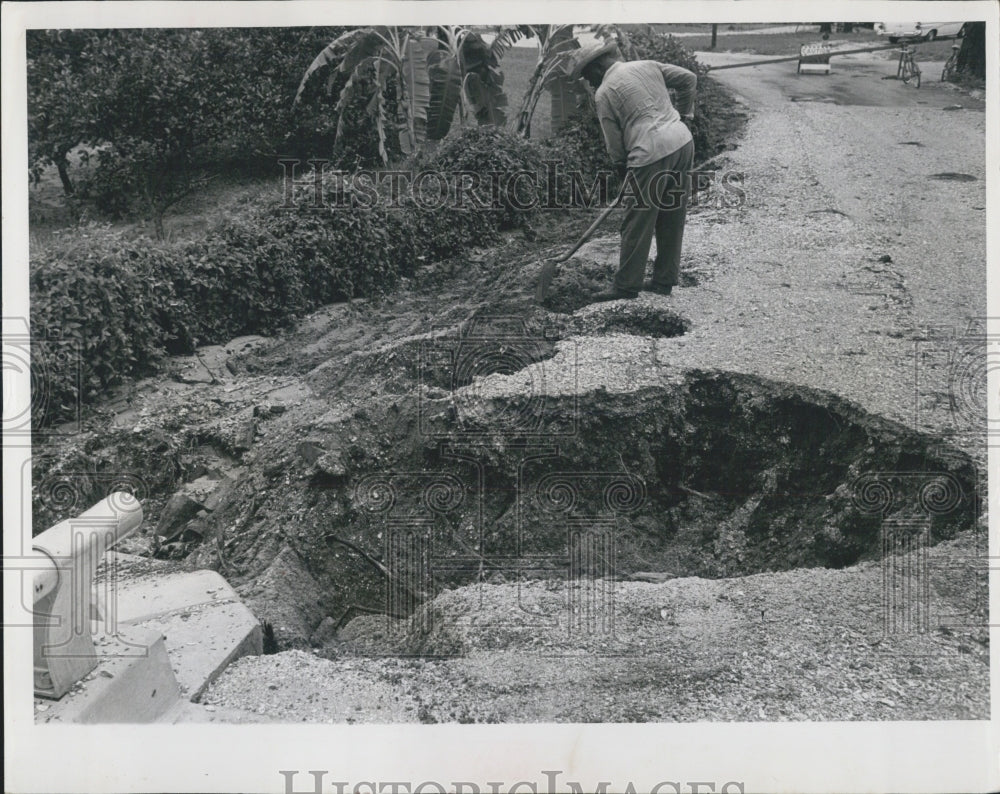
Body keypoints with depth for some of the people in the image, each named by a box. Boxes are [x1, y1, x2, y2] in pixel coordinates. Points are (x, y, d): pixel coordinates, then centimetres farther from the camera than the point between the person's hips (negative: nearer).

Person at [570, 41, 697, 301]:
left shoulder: (603, 93, -2)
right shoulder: (647, 65, 14)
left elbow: (614, 143, 0)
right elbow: (689, 79, 17)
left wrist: (623, 170, 15)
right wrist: (683, 113, 27)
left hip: (651, 154, -7)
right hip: (683, 142, 7)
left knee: (637, 224, 2)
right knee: (672, 219, 14)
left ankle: (627, 286, 10)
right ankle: (664, 280, 24)